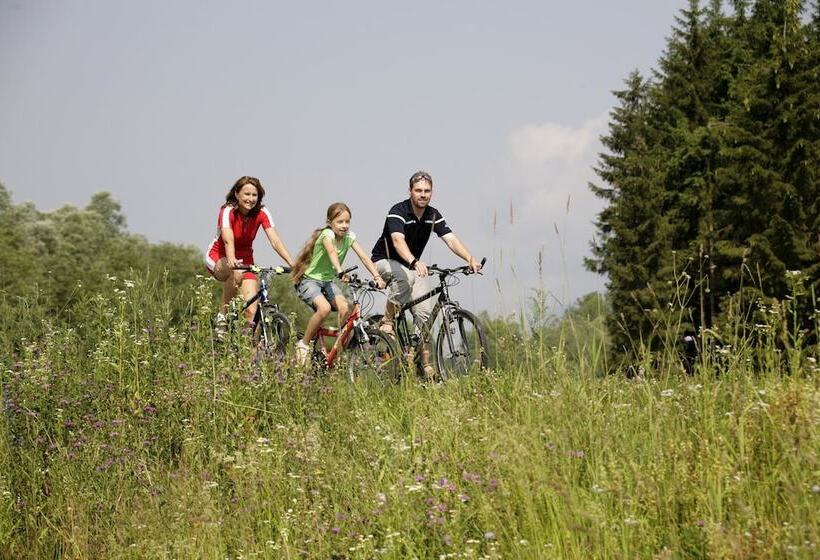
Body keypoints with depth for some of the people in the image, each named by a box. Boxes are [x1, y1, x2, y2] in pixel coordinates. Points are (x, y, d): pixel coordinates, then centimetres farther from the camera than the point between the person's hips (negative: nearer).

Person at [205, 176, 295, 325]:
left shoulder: (262, 213, -12)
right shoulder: (228, 211, -22)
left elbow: (275, 241, -22)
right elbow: (228, 240, -39)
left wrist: (292, 264, -37)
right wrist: (232, 261, -58)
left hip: (245, 259, 3)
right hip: (219, 258, -3)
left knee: (251, 312, -16)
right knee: (236, 273, -38)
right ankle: (222, 315, -22)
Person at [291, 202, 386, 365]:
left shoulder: (349, 236, -3)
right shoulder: (327, 234, -21)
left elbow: (364, 257, -14)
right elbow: (332, 252, -41)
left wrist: (377, 277, -29)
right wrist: (340, 271, -60)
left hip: (327, 281, 6)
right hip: (309, 279, -6)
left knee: (344, 308, -19)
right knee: (324, 308, -30)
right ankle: (303, 345, -12)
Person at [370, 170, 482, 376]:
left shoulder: (433, 215, -6)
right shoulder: (398, 211, -24)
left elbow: (451, 240, -17)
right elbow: (398, 241, -41)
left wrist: (470, 259, -36)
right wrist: (415, 262, -59)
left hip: (413, 266, 6)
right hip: (385, 261, -5)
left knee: (425, 311, -10)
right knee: (405, 276, -39)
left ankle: (425, 362, -4)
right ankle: (387, 321, -21)